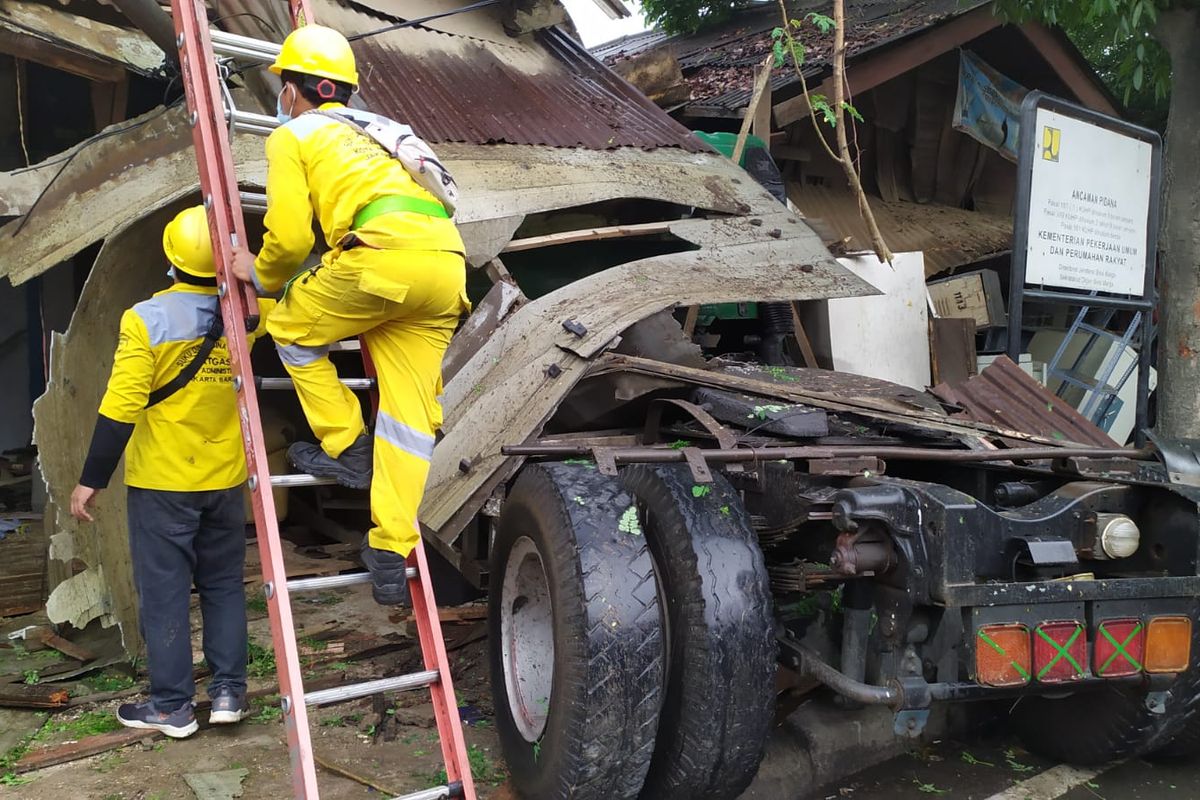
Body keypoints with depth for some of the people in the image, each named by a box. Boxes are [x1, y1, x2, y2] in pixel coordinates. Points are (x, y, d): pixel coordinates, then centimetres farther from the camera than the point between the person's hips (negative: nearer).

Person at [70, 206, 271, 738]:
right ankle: (228, 691, 17)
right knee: (224, 586, 15)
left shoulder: (146, 319, -14)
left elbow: (121, 407, -16)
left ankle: (172, 706, 14)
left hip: (161, 482, -4)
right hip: (224, 479, 4)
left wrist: (92, 479, -10)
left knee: (164, 591, 6)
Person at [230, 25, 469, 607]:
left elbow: (290, 236, 5)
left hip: (386, 253, -7)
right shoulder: (372, 129, 35)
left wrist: (263, 275, 25)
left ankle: (346, 450, 19)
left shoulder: (292, 136, 15)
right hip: (449, 260, 7)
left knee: (291, 330, 19)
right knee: (411, 411, 7)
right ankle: (392, 555, 10)